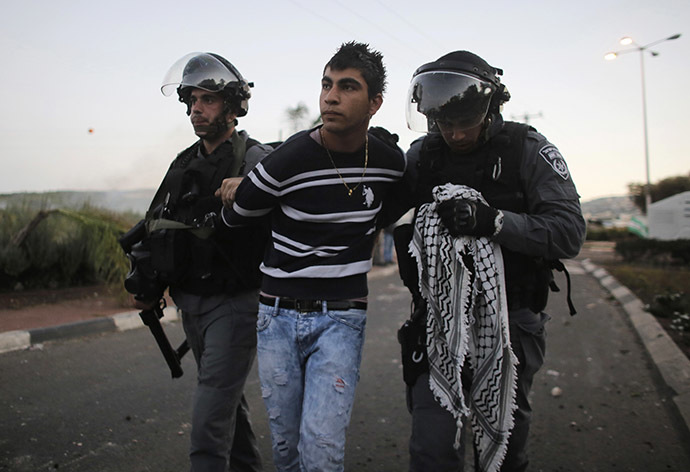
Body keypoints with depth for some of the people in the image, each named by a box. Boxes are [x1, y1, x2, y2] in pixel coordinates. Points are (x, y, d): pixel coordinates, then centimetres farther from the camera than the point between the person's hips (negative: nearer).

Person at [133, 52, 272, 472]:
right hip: (190, 303, 8)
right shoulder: (185, 164, 11)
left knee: (210, 419, -8)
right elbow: (159, 228, 17)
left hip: (234, 304, -8)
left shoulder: (258, 162, -12)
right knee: (228, 398, 22)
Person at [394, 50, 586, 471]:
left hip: (508, 323, -1)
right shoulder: (421, 157, 3)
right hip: (440, 322, 1)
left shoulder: (528, 151, -5)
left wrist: (494, 221, -25)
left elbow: (570, 231, -14)